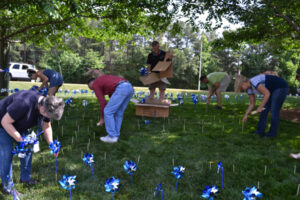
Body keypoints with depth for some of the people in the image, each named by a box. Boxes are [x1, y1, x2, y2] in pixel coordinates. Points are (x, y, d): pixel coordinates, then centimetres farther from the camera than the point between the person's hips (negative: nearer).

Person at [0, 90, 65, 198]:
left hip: (18, 125, 7)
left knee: (28, 148, 5)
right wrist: (20, 140, -28)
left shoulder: (46, 105, -16)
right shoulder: (24, 103, -41)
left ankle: (25, 177, 21)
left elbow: (46, 126, -1)